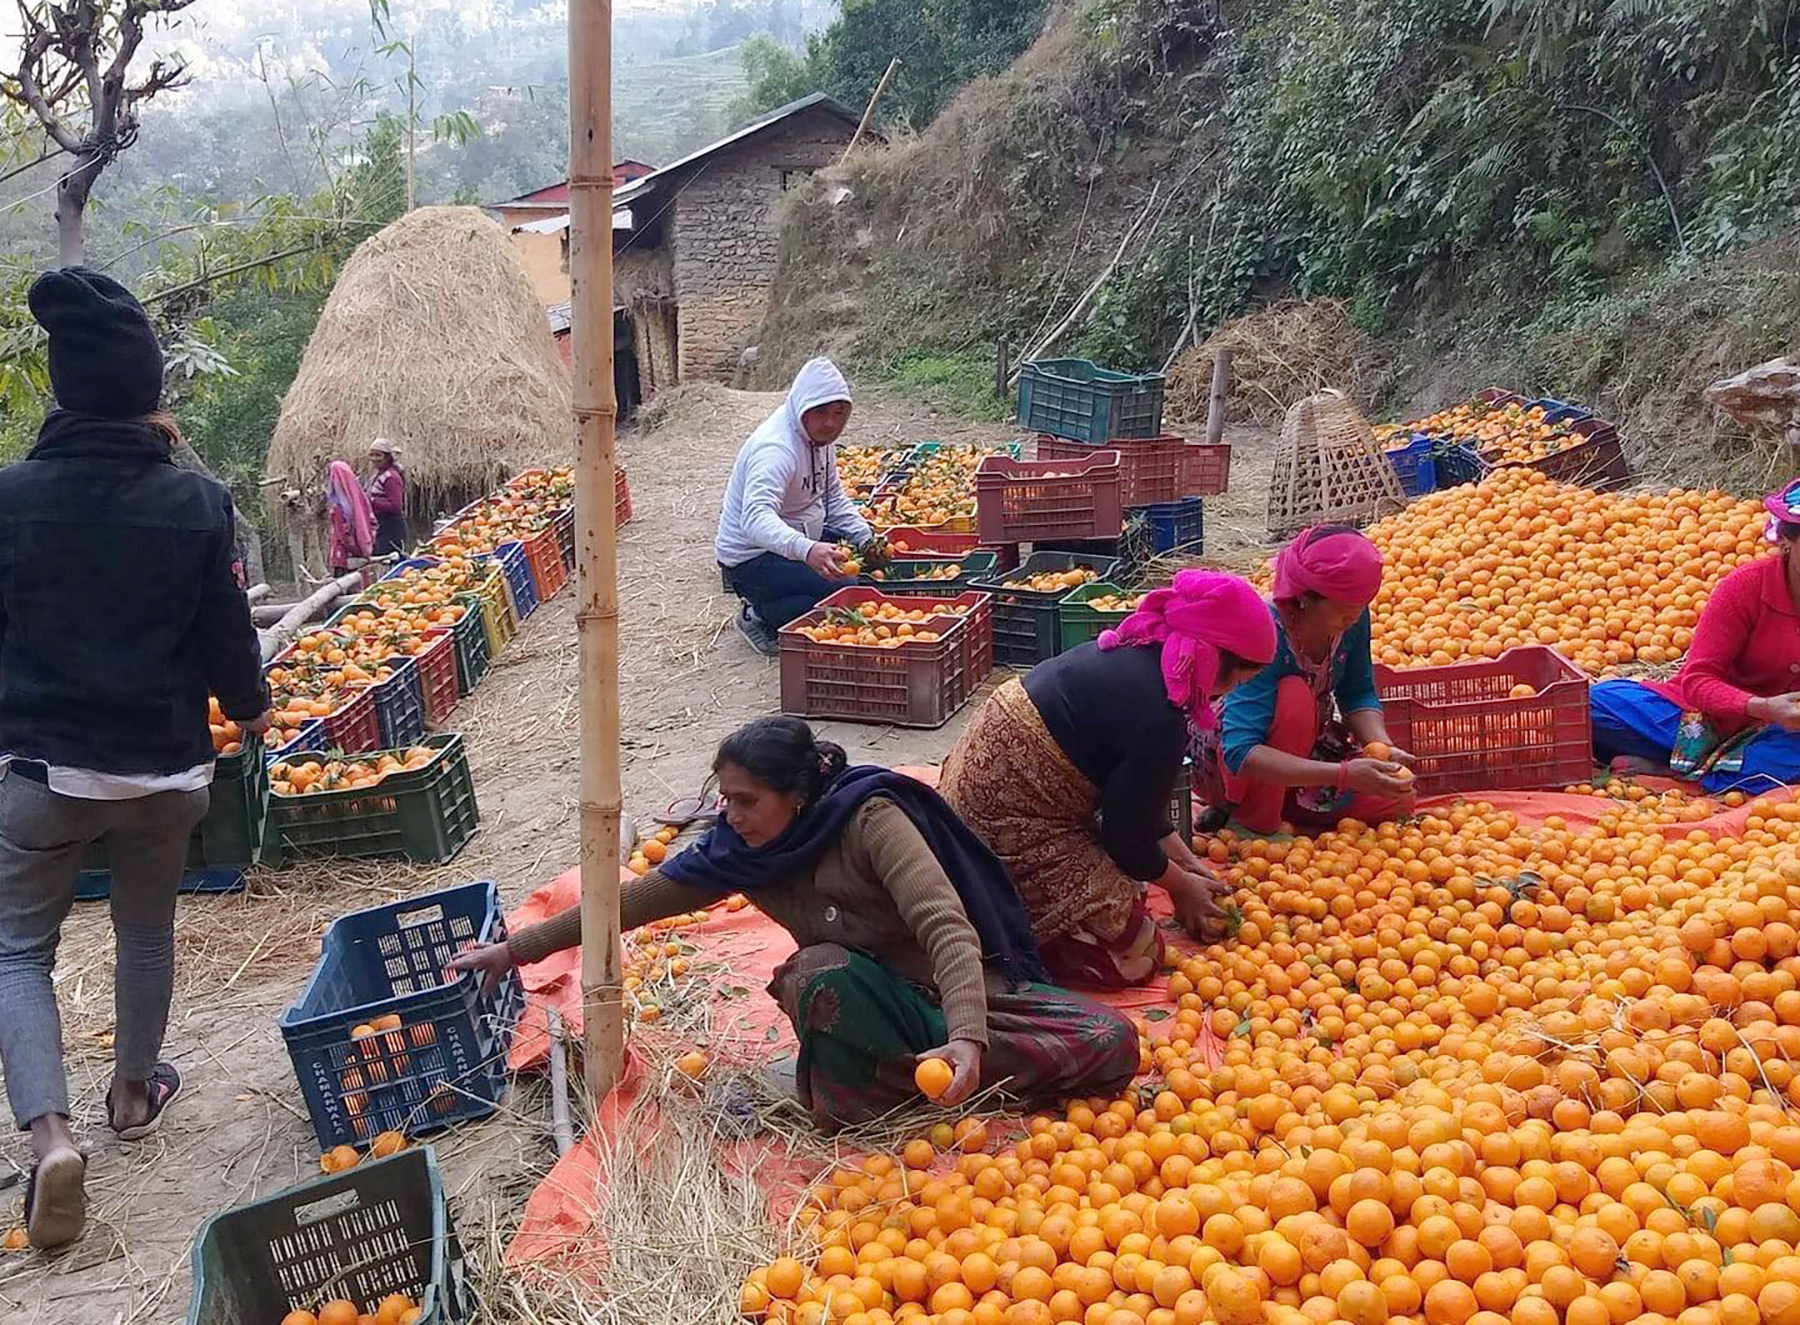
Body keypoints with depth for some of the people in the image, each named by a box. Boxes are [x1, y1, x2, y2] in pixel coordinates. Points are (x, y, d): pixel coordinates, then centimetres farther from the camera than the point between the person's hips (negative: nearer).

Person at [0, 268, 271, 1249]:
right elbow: (226, 633, -5)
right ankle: (134, 1092, 37)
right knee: (146, 929, 21)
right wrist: (249, 708, 15)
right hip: (163, 766, 1)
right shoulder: (195, 502, -12)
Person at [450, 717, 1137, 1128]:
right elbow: (629, 902, 1)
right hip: (874, 1004, 2)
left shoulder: (869, 817, -23)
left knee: (1110, 1042, -26)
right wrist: (513, 950, 3)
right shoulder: (738, 853, -7)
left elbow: (946, 925, -33)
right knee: (820, 971, -35)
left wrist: (966, 1036, -47)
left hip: (964, 989, -1)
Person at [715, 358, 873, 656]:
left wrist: (866, 539, -2)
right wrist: (807, 550, -61)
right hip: (752, 559, -10)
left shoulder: (820, 436, 1)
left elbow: (835, 498, 14)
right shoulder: (776, 449, -28)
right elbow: (755, 518, -44)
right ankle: (759, 617, -4)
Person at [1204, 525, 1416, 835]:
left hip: (1305, 746, 7)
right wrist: (1344, 774, -46)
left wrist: (1381, 746, -22)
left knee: (1398, 800, -7)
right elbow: (1240, 753, -40)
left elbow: (1359, 694, 0)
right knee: (1294, 696, -33)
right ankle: (1256, 824, -18)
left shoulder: (1353, 619, -14)